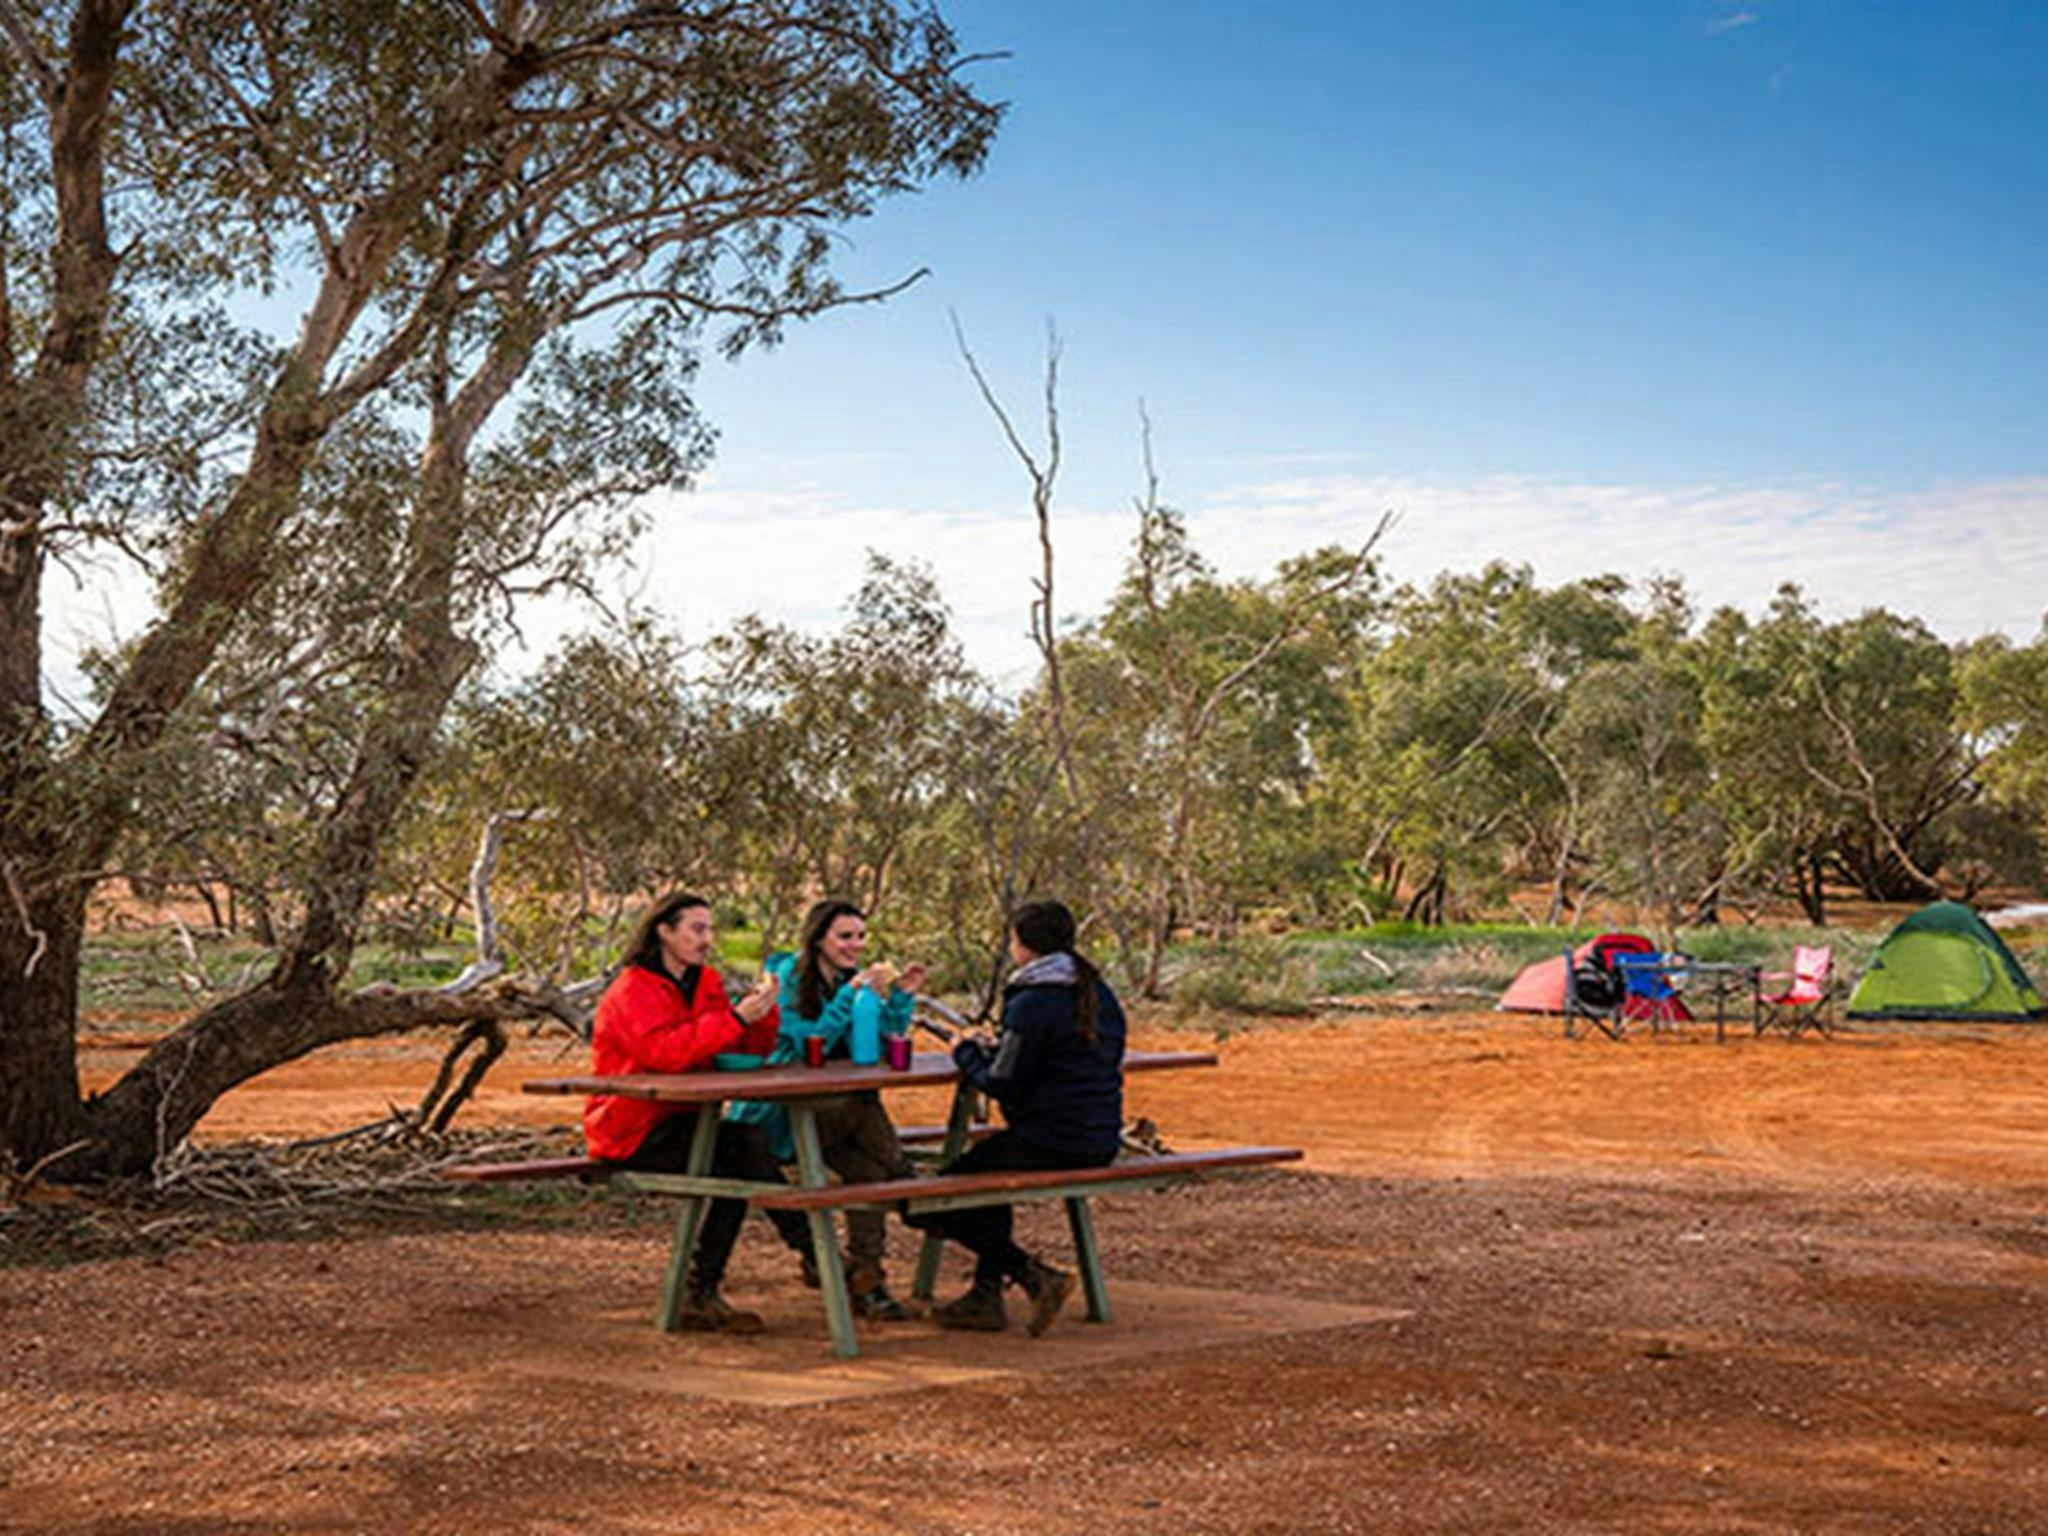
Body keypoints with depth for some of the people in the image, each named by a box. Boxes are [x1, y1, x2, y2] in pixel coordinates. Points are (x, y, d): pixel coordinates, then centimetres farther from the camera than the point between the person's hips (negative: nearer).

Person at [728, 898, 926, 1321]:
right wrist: (850, 996, -22)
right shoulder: (789, 977, -6)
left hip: (827, 1108, 5)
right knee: (865, 1108, -32)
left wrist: (900, 998, -7)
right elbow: (810, 1046, -15)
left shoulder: (853, 980, 12)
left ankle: (865, 1281, -15)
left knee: (866, 1169, -23)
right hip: (779, 1111, -5)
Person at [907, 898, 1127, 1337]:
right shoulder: (1099, 994, 9)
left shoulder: (1032, 1004, -17)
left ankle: (1036, 1276, -3)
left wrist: (968, 1054, 4)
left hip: (1051, 1145, -9)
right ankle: (986, 1296, 24)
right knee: (988, 1170, 32)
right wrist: (1001, 1049, 16)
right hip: (1100, 1145, 9)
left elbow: (1003, 1085, -15)